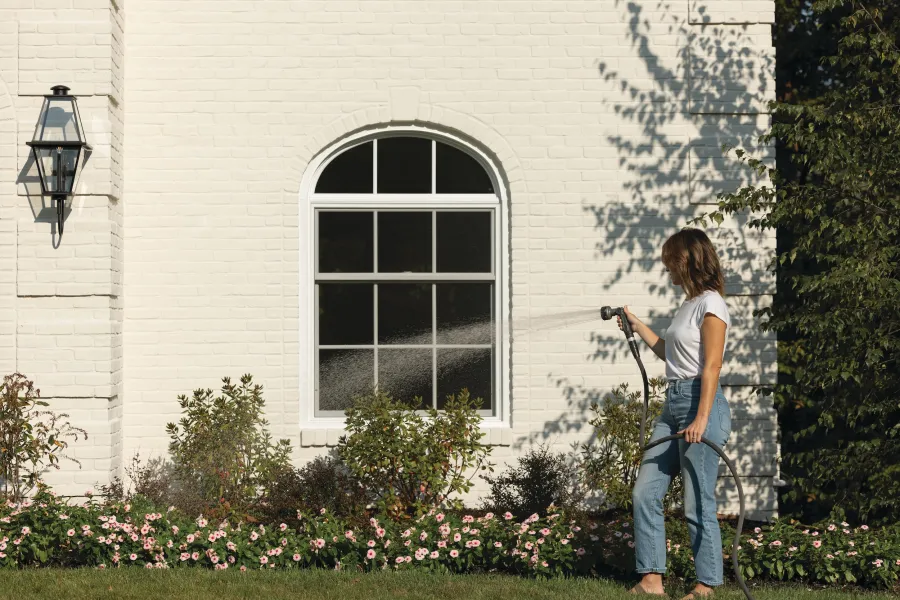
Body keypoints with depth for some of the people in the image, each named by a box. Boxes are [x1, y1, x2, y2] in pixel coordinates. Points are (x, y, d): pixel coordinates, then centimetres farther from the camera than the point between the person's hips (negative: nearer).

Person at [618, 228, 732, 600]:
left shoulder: (710, 304, -10)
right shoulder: (689, 305, 17)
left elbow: (711, 367, -16)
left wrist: (701, 419, -23)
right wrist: (637, 326, 34)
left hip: (699, 402, -10)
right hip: (673, 402, 10)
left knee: (697, 503, -5)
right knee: (645, 492, 4)